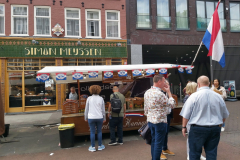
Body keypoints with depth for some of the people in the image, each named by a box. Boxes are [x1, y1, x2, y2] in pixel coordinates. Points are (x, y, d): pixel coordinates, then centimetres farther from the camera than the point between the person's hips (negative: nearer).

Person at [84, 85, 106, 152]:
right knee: (99, 131, 13)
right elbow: (103, 109, 3)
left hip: (91, 117, -1)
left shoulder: (89, 98, -4)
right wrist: (104, 118, 13)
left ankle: (92, 147, 15)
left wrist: (85, 117, 11)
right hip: (99, 117, 1)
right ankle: (100, 146, 21)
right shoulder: (101, 98, -2)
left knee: (92, 132, 7)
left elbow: (86, 109, 1)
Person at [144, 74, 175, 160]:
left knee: (153, 141, 18)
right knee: (158, 143, 2)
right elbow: (172, 105, -9)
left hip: (150, 120, 8)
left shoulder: (147, 93, 6)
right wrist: (169, 92, -2)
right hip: (160, 121, -8)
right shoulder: (159, 94, -20)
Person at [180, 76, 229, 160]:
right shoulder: (218, 96, 2)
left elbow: (186, 114, -9)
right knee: (212, 153, 14)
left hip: (198, 129, -4)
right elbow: (225, 115, 14)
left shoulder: (194, 96, -11)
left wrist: (184, 127, 3)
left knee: (194, 153, 8)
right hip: (215, 129, 4)